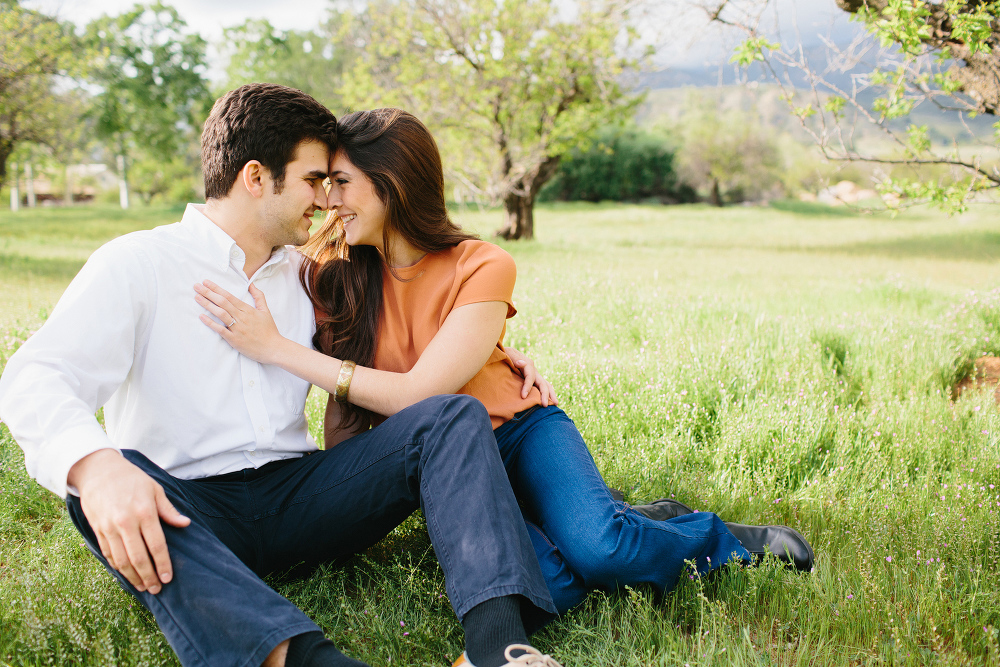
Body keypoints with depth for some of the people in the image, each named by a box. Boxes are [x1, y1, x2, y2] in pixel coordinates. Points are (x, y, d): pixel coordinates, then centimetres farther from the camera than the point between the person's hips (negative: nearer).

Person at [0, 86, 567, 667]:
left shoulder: (306, 275, 18)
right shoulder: (136, 264, 1)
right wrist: (95, 466, -36)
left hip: (298, 495, 4)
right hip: (188, 512, -4)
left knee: (455, 415, -15)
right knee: (103, 476, -36)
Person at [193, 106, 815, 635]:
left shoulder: (483, 268, -16)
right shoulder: (334, 269, -5)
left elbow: (416, 394, -24)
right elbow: (344, 392, 4)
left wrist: (279, 349, -27)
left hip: (518, 428, -2)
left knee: (599, 552, -32)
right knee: (543, 585, -29)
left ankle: (725, 539, 0)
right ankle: (641, 527, 2)